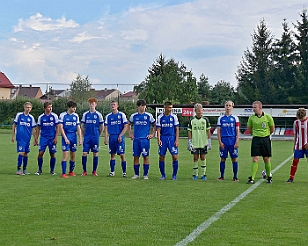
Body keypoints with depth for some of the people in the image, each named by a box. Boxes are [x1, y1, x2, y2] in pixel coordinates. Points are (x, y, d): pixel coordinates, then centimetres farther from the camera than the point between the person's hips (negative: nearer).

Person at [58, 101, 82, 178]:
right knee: (65, 155, -9)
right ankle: (63, 173, -5)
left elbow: (78, 128, 12)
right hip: (66, 137, -4)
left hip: (73, 137, 4)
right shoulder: (62, 115, -4)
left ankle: (71, 171, 22)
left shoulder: (76, 116, 8)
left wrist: (80, 139, 5)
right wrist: (65, 138, -12)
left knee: (73, 155, 8)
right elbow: (61, 127, -6)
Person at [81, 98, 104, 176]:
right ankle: (84, 171, 6)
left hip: (95, 137, -1)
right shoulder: (85, 114, 6)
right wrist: (84, 135, 10)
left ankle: (94, 171, 12)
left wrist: (98, 135, 8)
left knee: (95, 154, 2)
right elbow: (82, 126, 14)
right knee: (84, 153, -4)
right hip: (87, 137, 2)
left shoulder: (98, 114, 0)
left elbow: (102, 127, 7)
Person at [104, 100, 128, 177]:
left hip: (120, 137, -3)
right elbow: (106, 128, 10)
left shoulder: (122, 115, 1)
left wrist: (120, 136, -10)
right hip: (111, 137, 3)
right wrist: (106, 138, 1)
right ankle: (112, 172, 14)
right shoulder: (108, 116, 10)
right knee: (112, 155, 7)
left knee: (122, 155, -4)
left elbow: (125, 127, -1)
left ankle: (124, 172, 3)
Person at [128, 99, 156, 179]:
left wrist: (152, 134, 2)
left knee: (146, 157, -2)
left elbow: (155, 125, 12)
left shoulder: (149, 115, 2)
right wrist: (130, 134, 12)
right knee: (136, 157, 3)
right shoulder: (133, 116, 7)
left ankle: (145, 174, 7)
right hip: (136, 139, 2)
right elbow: (129, 125, 22)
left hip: (145, 139, -2)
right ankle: (136, 174, 14)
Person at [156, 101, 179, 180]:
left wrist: (176, 140, -5)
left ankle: (174, 175, 6)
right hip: (163, 138, 1)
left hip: (172, 138, 0)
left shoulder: (174, 117, 3)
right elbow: (158, 129, 3)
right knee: (161, 157, 2)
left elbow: (177, 129, 3)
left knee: (175, 157, -7)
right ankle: (163, 175, 15)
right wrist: (159, 139, -9)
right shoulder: (160, 117, 3)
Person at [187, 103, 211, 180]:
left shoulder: (205, 120, 2)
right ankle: (195, 175, 10)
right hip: (195, 143, 0)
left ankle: (204, 174, 10)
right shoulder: (192, 120, 2)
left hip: (203, 143, 0)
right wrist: (189, 143, -2)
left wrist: (209, 142, 0)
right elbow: (189, 132, 4)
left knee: (203, 158, 3)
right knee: (195, 158, 3)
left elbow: (208, 131, 5)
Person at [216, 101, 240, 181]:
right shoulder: (220, 118, 8)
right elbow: (218, 131, 7)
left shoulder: (235, 118, 5)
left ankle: (235, 177, 8)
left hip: (233, 141, -1)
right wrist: (220, 142, -2)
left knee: (234, 159, 0)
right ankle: (222, 176, 13)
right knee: (223, 159, 4)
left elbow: (237, 131, 3)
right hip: (223, 141, 1)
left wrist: (237, 142, -5)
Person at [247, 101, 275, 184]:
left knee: (266, 159, 7)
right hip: (256, 140, 0)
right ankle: (252, 178, -6)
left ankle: (269, 177, 24)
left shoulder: (267, 117, -5)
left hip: (265, 139, 0)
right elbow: (249, 130, 13)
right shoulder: (251, 118, 0)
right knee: (255, 159, -7)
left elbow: (272, 129, 8)